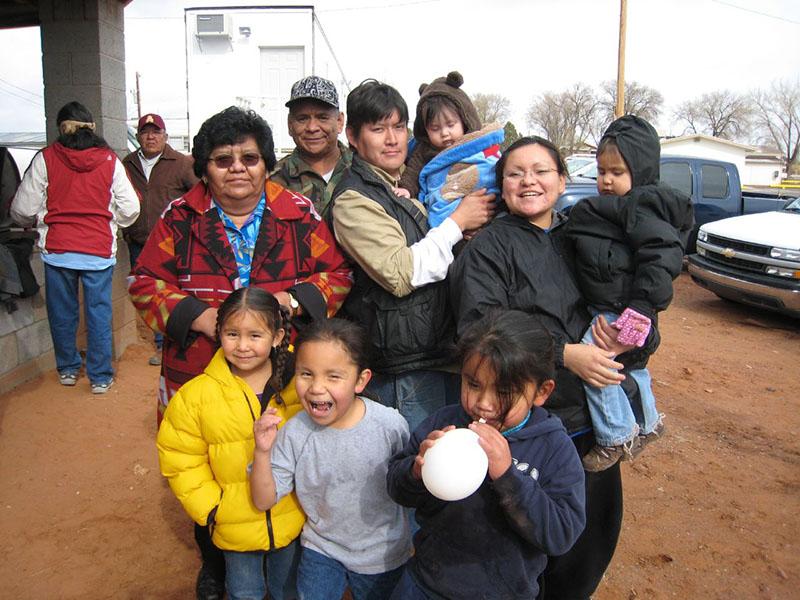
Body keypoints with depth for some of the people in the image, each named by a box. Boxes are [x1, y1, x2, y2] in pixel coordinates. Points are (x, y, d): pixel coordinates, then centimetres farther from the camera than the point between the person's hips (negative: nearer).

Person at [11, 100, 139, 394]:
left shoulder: (46, 158, -3)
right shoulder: (109, 160, -1)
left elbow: (23, 210, 0)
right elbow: (130, 209, 0)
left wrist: (40, 221, 22)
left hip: (57, 249, 0)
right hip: (100, 251, 0)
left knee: (62, 312, 16)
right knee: (99, 313, 8)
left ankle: (68, 369, 30)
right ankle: (100, 376, 14)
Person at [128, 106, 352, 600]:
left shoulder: (299, 215, 0)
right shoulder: (181, 219, 1)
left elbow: (338, 275, 2)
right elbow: (146, 283, 1)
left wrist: (293, 299, -16)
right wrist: (199, 316, -15)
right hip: (198, 373, 1)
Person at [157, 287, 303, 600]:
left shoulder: (298, 385, -13)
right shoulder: (195, 395, -14)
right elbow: (181, 460, -6)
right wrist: (209, 508, -10)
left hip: (292, 522, 1)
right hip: (236, 527, 0)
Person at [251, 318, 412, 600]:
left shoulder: (391, 425, -24)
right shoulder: (294, 433, -20)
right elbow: (264, 501, -12)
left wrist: (414, 543, 2)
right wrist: (262, 452, -28)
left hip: (381, 556, 0)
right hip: (320, 550, 1)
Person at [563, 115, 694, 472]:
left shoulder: (643, 204, -14)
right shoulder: (611, 206, 16)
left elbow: (662, 254, -24)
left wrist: (642, 306, -29)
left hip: (623, 310, -11)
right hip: (606, 307, 11)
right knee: (631, 366, 25)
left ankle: (617, 437, -5)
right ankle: (647, 424, 48)